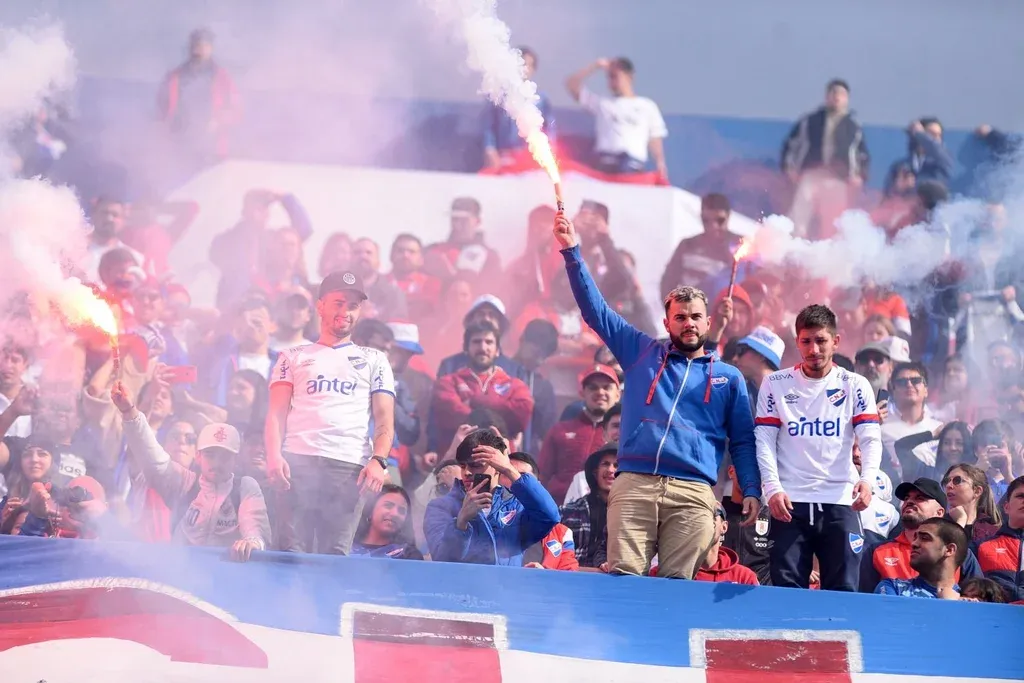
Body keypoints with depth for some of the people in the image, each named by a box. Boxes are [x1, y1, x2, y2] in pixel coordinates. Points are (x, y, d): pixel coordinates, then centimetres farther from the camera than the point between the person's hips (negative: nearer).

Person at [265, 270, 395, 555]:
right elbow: (277, 413, 12)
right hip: (297, 461, 0)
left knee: (336, 553, -14)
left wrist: (379, 461, -6)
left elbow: (384, 421, 14)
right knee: (292, 550, -14)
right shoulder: (294, 357, 22)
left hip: (350, 466, 0)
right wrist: (274, 455, -8)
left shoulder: (374, 360, 23)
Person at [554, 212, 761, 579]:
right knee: (622, 576, -13)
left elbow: (743, 441, 18)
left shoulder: (728, 378, 19)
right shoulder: (642, 354, 20)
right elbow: (596, 310, 18)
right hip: (633, 484, 0)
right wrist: (572, 251, 11)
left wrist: (752, 491, 4)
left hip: (693, 494, 0)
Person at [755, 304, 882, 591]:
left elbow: (871, 439, -2)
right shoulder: (775, 384, 8)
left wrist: (867, 479, -22)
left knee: (843, 592, -2)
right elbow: (765, 440, 3)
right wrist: (773, 488, -12)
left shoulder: (855, 386, 7)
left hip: (840, 503, 0)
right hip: (790, 503, 0)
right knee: (786, 589, -3)